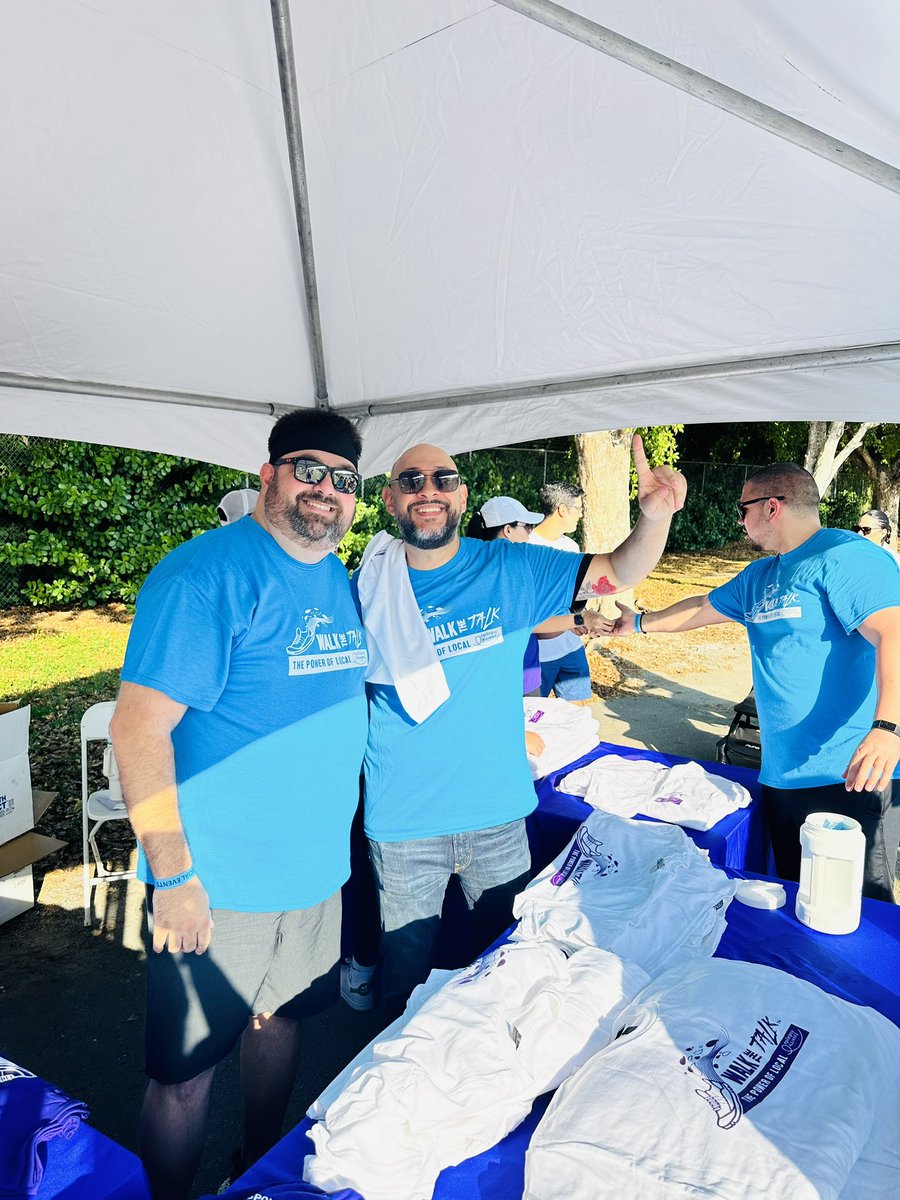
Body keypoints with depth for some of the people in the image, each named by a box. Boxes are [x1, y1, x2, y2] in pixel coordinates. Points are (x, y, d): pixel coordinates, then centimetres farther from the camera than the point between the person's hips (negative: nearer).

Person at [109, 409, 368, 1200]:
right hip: (218, 883, -7)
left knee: (279, 1018, 26)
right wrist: (173, 876, -21)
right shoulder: (206, 574, -20)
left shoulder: (342, 582, 5)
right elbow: (138, 726, -22)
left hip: (315, 867, 8)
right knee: (186, 1070, 9)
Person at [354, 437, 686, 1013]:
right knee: (405, 982, 17)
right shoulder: (366, 588, -7)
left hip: (498, 816, 2)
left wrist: (655, 515, -28)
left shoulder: (510, 568, -6)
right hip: (401, 828, -1)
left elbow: (618, 572, -8)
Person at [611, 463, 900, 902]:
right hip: (782, 774, 9)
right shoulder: (759, 577, 18)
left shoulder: (846, 557, -11)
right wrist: (639, 623, 39)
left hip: (853, 776, -9)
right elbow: (702, 607, 32)